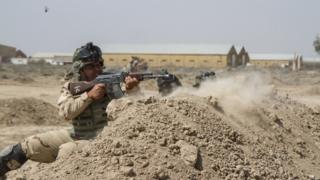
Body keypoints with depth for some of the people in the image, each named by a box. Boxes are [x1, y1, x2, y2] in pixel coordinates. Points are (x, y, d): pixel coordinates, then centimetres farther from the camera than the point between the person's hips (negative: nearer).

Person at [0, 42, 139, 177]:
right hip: (76, 135, 4)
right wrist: (89, 95, -25)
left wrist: (129, 88, -40)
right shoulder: (70, 86, 1)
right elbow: (66, 112, -14)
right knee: (31, 144, -5)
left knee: (67, 150, -30)